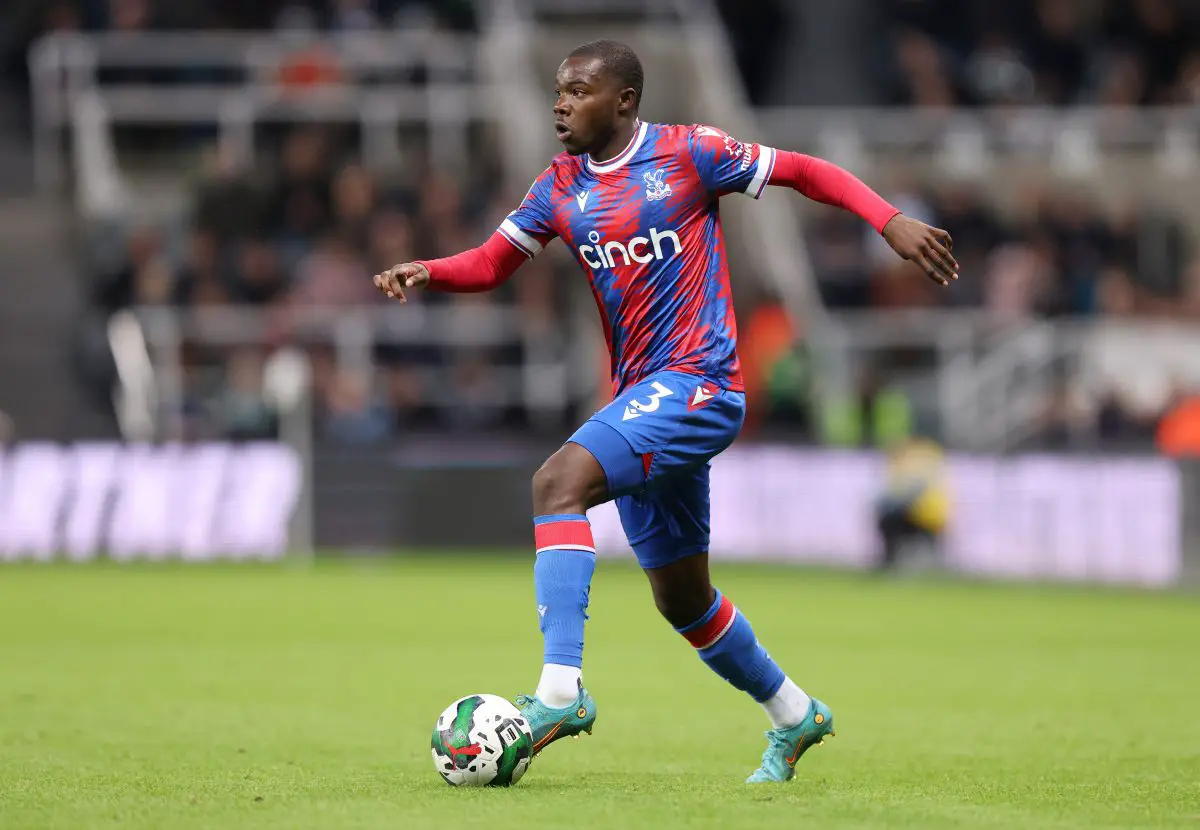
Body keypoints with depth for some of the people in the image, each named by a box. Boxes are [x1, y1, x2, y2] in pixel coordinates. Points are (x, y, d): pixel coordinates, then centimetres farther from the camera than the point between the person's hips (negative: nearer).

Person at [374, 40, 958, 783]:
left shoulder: (687, 154, -5)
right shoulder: (562, 186, 11)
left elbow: (804, 171, 0)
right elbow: (490, 265, 12)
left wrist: (891, 222, -11)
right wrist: (423, 273, -8)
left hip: (698, 385, -8)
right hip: (643, 399, 8)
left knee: (558, 481, -27)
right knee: (683, 599, 14)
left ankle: (561, 692, -33)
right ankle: (793, 714, 35)